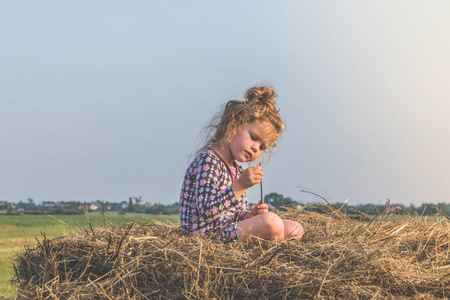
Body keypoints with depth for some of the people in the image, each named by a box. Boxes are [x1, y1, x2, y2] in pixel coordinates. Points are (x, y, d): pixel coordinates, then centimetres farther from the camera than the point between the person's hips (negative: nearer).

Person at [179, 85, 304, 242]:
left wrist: (249, 215, -2)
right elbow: (206, 210, -25)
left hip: (230, 228, 10)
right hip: (208, 234, -10)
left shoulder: (237, 170, 19)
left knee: (295, 229, 8)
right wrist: (240, 185, -30)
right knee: (272, 221, -28)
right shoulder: (207, 161, -13)